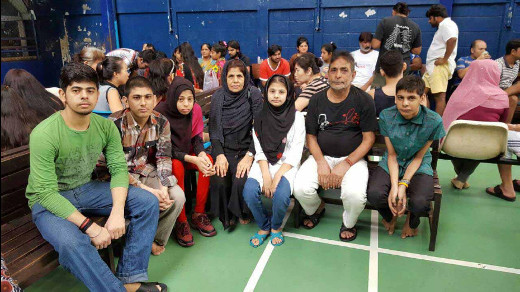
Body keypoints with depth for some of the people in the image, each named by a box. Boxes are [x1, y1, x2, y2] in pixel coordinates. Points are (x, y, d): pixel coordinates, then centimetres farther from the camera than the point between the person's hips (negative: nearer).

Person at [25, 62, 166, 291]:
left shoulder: (106, 126, -7)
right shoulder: (44, 134, -22)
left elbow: (119, 169, -10)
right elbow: (46, 193, -24)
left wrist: (117, 212, -27)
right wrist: (90, 227, -29)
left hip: (87, 189, 5)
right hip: (49, 200, -5)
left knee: (148, 202, -13)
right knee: (71, 243, -37)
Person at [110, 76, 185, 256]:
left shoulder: (161, 122, -4)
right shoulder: (115, 124, -18)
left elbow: (164, 158, -5)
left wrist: (164, 189, -23)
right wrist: (148, 191, -28)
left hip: (148, 173, 4)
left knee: (177, 196, -19)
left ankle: (156, 240, 5)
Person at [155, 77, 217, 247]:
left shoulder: (195, 110, -9)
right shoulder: (160, 113, -23)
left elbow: (197, 138, -1)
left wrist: (202, 155, -24)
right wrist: (193, 159, -32)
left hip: (187, 153, 5)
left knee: (208, 161, -23)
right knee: (177, 167, -35)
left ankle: (199, 214, -11)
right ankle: (181, 222, -22)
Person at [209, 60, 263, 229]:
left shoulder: (254, 95, -5)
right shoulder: (218, 97, 3)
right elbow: (214, 129, 1)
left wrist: (249, 156, -20)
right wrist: (220, 155, -13)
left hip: (246, 149, -2)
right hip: (223, 149, 2)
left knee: (241, 182, -26)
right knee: (218, 182, -22)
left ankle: (241, 212, 8)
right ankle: (226, 215, 8)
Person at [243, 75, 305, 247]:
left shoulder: (297, 117, -1)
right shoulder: (260, 117, 6)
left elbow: (295, 153, -6)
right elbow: (259, 150, 1)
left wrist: (277, 178, -16)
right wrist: (266, 176, -14)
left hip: (287, 165, -2)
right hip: (264, 164, 2)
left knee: (281, 195, -29)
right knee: (249, 191, -24)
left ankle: (276, 227, 6)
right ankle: (264, 226, 6)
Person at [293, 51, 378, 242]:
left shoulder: (363, 100, -3)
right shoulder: (317, 100, 4)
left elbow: (368, 138, -4)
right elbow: (311, 136, 5)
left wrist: (346, 164, -14)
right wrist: (321, 162, -11)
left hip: (353, 158, -2)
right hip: (321, 156, 2)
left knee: (355, 195, -30)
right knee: (301, 188, -22)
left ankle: (349, 223, 9)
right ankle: (316, 209, 17)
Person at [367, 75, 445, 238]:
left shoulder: (434, 121, -15)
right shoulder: (386, 116, -12)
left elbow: (419, 157, -7)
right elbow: (392, 155, -7)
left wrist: (404, 184, -20)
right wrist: (394, 185, -21)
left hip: (418, 167, -1)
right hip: (391, 164, 1)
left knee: (420, 203, -30)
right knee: (374, 194, -28)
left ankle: (412, 221, 14)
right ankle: (390, 216, 12)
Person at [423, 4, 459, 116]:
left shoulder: (447, 24, -8)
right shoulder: (443, 26, 24)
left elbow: (452, 40, -27)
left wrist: (445, 59, -22)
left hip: (440, 66, -11)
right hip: (433, 66, 11)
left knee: (440, 96, -13)